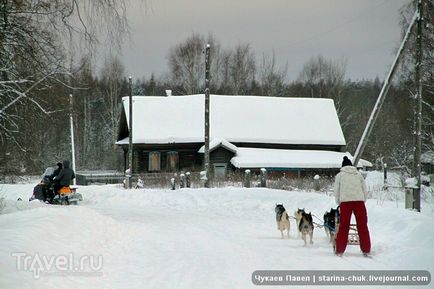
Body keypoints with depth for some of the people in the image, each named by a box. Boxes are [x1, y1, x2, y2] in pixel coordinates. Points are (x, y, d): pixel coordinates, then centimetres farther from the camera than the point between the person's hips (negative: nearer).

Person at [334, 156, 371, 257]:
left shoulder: (340, 175, 13)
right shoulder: (358, 174, 17)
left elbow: (336, 191, 12)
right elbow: (365, 189, 15)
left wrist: (339, 203, 23)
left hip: (345, 202, -1)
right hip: (359, 201, 1)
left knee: (343, 226, 4)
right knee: (362, 226, 4)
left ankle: (340, 250, 4)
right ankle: (366, 250, 1)